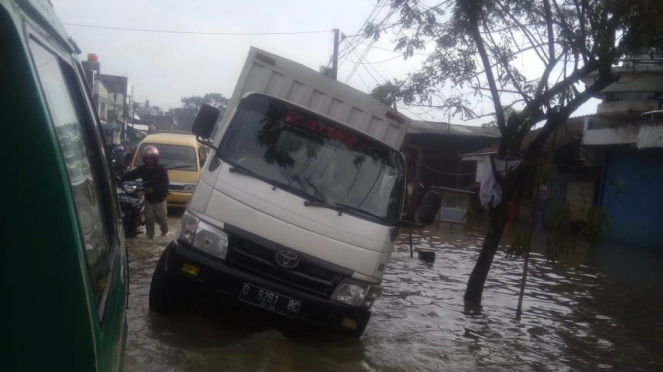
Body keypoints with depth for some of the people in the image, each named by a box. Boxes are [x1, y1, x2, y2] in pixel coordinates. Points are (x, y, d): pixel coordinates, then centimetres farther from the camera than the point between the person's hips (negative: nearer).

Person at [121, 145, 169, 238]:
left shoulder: (161, 170, -15)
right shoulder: (142, 169, -4)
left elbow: (165, 184, -23)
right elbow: (130, 175, -12)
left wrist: (153, 189, -35)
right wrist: (120, 179, -30)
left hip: (159, 199, -3)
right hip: (148, 199, 3)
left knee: (161, 217, 6)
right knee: (149, 218, 7)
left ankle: (164, 231, 31)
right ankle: (150, 234, 23)